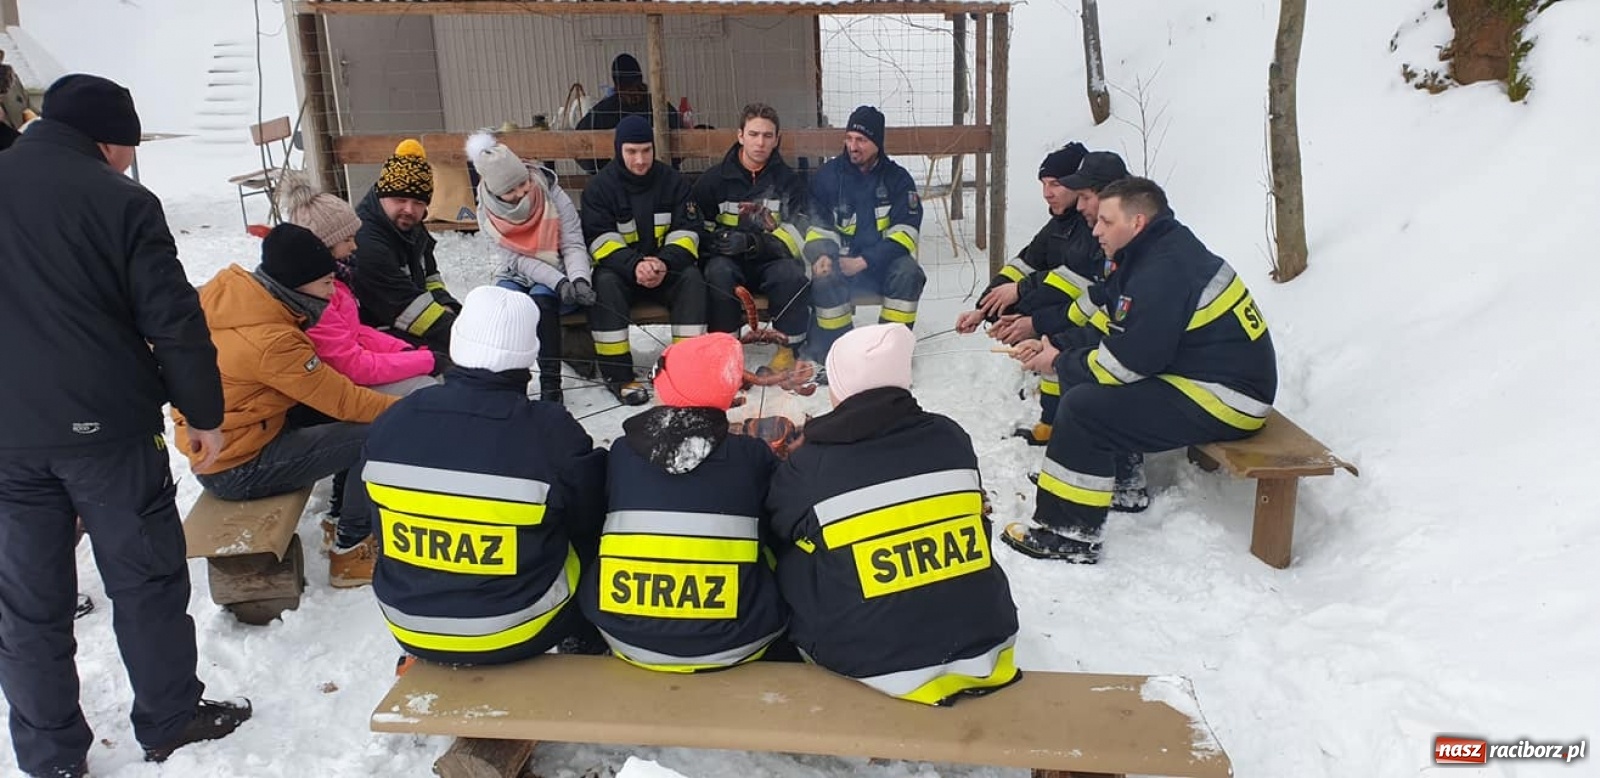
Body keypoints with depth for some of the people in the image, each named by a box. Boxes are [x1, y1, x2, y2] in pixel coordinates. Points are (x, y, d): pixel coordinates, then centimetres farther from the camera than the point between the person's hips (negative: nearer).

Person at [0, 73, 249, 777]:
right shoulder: (121, 201, -9)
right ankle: (170, 719, 24)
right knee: (146, 578, 11)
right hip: (107, 428, -4)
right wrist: (205, 414, -1)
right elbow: (174, 322, -11)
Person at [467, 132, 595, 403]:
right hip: (516, 278, 2)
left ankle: (551, 385, -33)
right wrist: (559, 281, -26)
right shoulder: (488, 213, -7)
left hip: (561, 278, -2)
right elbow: (516, 260, -12)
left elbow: (574, 246, -11)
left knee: (542, 299, -33)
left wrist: (579, 279, -31)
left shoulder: (554, 197, -11)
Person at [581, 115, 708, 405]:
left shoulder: (672, 181, 1)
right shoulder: (600, 187, -4)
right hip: (620, 269, -1)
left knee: (692, 278, -28)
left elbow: (686, 232, -4)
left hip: (666, 268, 2)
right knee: (605, 283, -33)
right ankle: (617, 373, -26)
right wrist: (634, 265, -33)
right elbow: (601, 240, -14)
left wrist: (665, 263, -25)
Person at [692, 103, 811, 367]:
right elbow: (696, 231, 4)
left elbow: (797, 236, -8)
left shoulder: (788, 181, 2)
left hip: (771, 261, 0)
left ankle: (788, 349, -16)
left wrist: (752, 242, -25)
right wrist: (716, 239, -20)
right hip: (728, 262, 0)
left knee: (793, 274, -32)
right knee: (719, 272, -34)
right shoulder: (714, 180, 2)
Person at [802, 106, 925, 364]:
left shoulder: (898, 178, -1)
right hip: (840, 260, 0)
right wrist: (821, 255, -18)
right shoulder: (828, 175, 2)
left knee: (908, 273, -32)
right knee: (824, 278, -33)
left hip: (883, 260, 0)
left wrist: (863, 261, -21)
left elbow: (905, 232, -9)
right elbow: (815, 224, 6)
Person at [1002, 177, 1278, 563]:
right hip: (1195, 373, 11)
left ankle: (1070, 534, -11)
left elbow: (1127, 361, -22)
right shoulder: (1155, 253, 9)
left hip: (1224, 400, -11)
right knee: (1083, 378, 12)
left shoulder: (1163, 272, -22)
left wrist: (1061, 363, -7)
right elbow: (1115, 332, 16)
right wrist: (1055, 348, 5)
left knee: (1083, 407, -18)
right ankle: (1123, 484, 23)